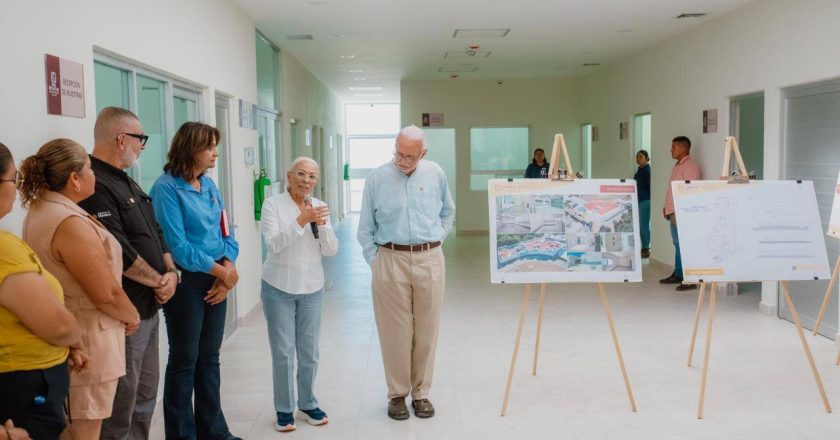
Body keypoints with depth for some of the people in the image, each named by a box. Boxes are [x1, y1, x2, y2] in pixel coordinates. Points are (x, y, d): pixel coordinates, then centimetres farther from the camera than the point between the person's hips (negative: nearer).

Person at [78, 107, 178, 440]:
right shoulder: (95, 185, -18)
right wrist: (158, 281, -11)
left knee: (146, 395, 19)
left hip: (148, 307, 10)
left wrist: (171, 272, -2)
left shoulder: (126, 182, 15)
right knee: (122, 404, 0)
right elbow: (118, 252, -24)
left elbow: (156, 233, 15)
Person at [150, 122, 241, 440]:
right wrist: (221, 271, -13)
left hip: (216, 280, 7)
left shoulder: (209, 185, 9)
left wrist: (228, 270, -8)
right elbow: (177, 246, -18)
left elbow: (225, 232, 9)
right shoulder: (167, 187, -13)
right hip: (186, 281, -7)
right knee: (184, 361, 6)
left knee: (210, 358, 16)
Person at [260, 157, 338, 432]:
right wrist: (302, 219, -28)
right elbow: (273, 244, -21)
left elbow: (331, 251, -1)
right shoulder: (273, 204, -8)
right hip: (278, 288, -3)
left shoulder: (319, 206, 4)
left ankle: (308, 404, 25)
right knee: (283, 352, 1)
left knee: (309, 352, 8)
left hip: (312, 288, 3)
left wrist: (321, 225, -17)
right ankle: (284, 409, 16)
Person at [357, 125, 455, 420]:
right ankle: (397, 394, 16)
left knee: (426, 331, 7)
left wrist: (437, 238, 11)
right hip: (390, 260, -2)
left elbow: (448, 212, 21)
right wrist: (374, 261, 3)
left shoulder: (435, 174, 5)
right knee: (395, 332, 3)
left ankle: (421, 393, 20)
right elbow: (365, 229, 6)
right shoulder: (377, 178, -1)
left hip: (429, 260, 2)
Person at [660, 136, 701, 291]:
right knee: (678, 245, 15)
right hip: (674, 213, 10)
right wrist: (667, 207, 18)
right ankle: (678, 274, 23)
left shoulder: (690, 167, -14)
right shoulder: (678, 165, 17)